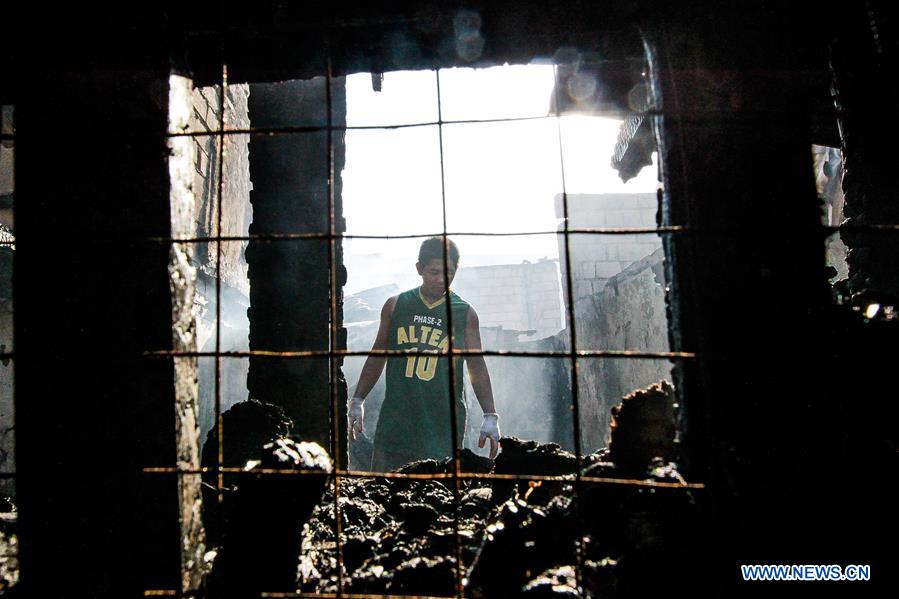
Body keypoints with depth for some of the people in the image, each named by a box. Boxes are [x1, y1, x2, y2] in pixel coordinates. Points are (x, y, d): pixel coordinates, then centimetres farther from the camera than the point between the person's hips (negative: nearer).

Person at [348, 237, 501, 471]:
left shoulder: (465, 314, 2)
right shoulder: (396, 306, 6)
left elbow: (477, 366, 5)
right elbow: (378, 356, 14)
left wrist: (490, 416, -1)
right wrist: (357, 400, 13)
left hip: (444, 425, -1)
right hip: (396, 416, 2)